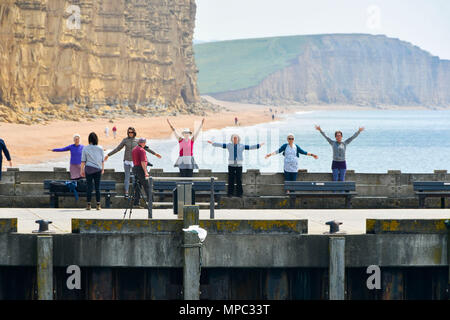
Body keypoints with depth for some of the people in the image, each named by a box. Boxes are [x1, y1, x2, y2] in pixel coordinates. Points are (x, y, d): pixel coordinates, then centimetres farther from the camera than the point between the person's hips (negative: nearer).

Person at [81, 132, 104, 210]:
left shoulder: (85, 148, -2)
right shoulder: (100, 148, 1)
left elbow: (83, 161, -2)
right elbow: (102, 160, 7)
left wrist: (82, 170, 6)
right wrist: (103, 169, 19)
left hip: (89, 169, -1)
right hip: (98, 169, 1)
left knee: (89, 187, 1)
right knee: (97, 187, 4)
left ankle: (89, 205, 0)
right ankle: (98, 205, 3)